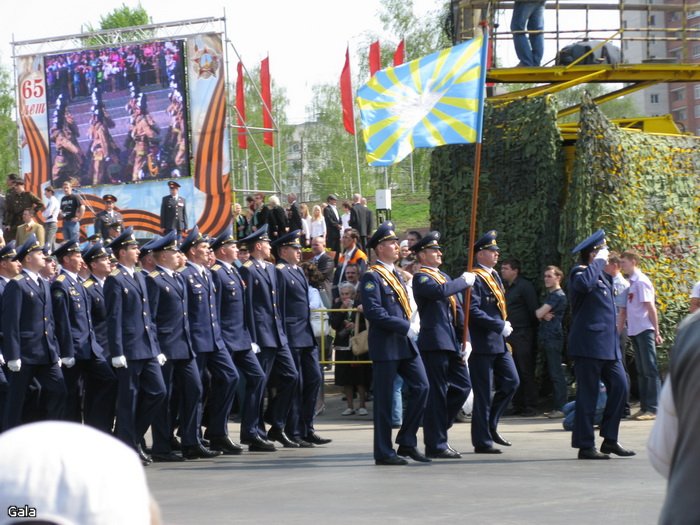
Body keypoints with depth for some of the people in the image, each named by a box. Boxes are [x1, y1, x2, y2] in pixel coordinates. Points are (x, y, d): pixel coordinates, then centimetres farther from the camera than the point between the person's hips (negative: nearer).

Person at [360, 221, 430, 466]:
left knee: (421, 387, 0)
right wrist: (404, 327, -20)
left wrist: (408, 330, 8)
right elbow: (373, 312, -20)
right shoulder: (372, 277, -10)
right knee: (384, 398, -2)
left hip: (405, 344, 8)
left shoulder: (396, 275, 17)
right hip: (385, 346, -8)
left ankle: (407, 442, 9)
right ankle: (383, 452, 4)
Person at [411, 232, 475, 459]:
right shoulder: (421, 277, -7)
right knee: (437, 393, -4)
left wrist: (465, 339, 12)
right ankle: (436, 444, 1)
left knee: (462, 386, 9)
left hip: (452, 343, 8)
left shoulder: (444, 277, 20)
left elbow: (457, 310, 20)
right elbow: (440, 291, -28)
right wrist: (464, 281, -13)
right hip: (434, 343, -8)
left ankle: (437, 427, 22)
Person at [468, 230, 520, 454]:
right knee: (483, 393, -3)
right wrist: (500, 326, -20)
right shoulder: (475, 279, -13)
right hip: (482, 345, -9)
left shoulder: (494, 276, 15)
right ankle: (482, 442, 4)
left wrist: (504, 324, 9)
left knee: (511, 382, 7)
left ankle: (491, 426, 20)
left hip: (499, 343, 9)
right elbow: (473, 311, -22)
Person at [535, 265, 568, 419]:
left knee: (556, 374, -10)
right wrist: (544, 315, -3)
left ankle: (561, 408, -11)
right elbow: (540, 315, 19)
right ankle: (557, 407, 12)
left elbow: (539, 314, -15)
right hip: (547, 338, 10)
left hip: (553, 338, -10)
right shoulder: (550, 294, 20)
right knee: (553, 373, 10)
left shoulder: (558, 295, -11)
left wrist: (540, 312, 6)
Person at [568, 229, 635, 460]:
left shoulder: (602, 275, 21)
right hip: (588, 345, -9)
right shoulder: (580, 272, -7)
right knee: (588, 395, -5)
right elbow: (584, 284, -34)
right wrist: (598, 262, -23)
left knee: (619, 386, 4)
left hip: (609, 345, 9)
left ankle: (610, 439, 12)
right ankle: (585, 446, 1)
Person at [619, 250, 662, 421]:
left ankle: (653, 408, -7)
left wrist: (656, 332, -14)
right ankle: (644, 407, 15)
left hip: (644, 330, -9)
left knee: (650, 370, -7)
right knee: (642, 371, 11)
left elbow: (651, 308, -13)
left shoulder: (641, 282, -11)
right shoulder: (632, 283, 13)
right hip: (635, 331, 9)